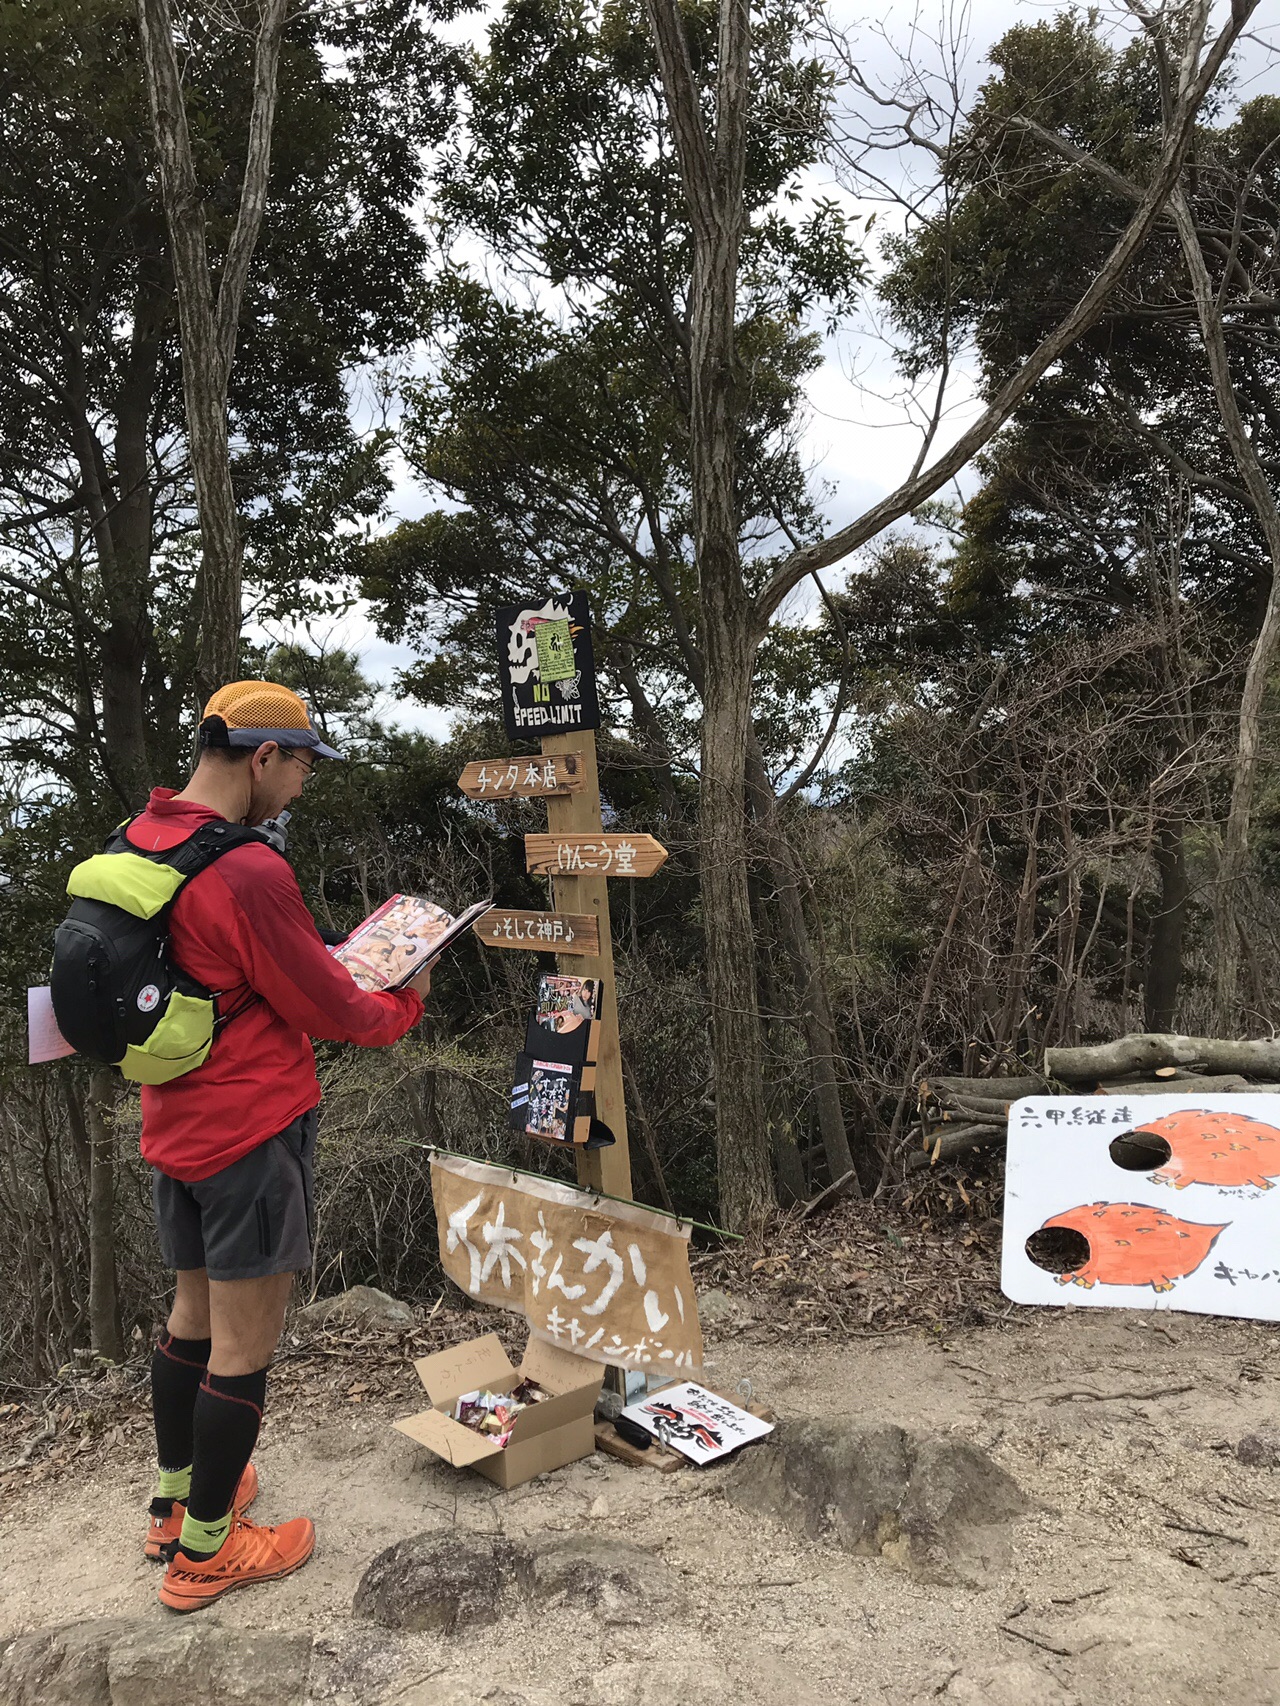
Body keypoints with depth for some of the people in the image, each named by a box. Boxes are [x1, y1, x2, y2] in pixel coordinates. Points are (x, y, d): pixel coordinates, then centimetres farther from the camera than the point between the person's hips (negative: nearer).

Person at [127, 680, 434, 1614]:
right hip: (252, 1132, -9)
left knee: (196, 1308, 23)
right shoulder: (249, 872, -25)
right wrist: (407, 1001, 3)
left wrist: (328, 963, 11)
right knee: (244, 1342, 7)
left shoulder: (139, 842, 3)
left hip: (174, 1128, 9)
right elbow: (331, 1013, -16)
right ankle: (205, 1549, 23)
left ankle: (177, 1499, 40)